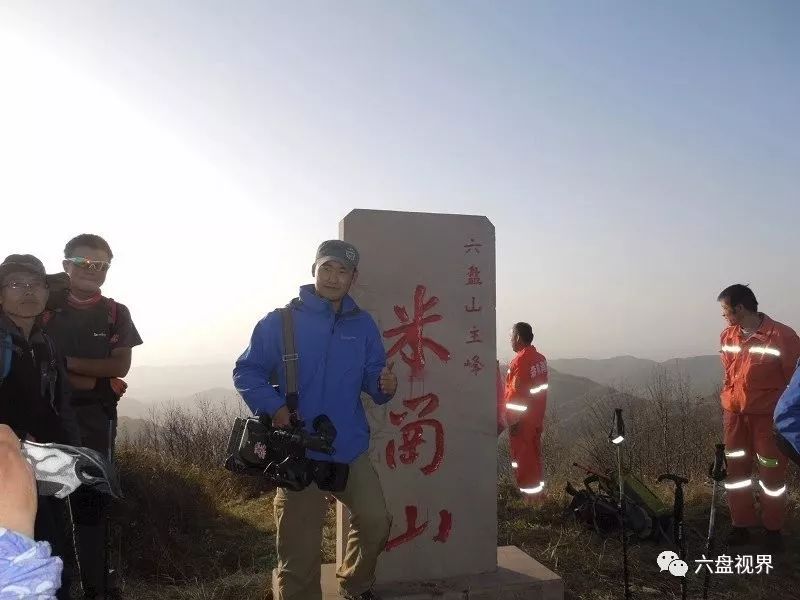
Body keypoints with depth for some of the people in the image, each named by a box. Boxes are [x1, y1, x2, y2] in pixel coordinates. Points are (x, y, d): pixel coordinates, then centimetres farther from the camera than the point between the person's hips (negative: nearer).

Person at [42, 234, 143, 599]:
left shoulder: (116, 313, 9)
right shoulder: (47, 307, 7)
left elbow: (120, 366, -1)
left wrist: (66, 362, -8)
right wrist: (85, 380, -11)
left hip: (95, 417, 1)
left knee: (92, 503, 2)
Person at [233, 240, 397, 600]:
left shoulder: (363, 325, 5)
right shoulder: (280, 321, -5)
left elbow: (372, 379, 7)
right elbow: (246, 372, -4)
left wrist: (385, 385, -16)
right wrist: (274, 407, -20)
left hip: (350, 449, 3)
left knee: (375, 522, 5)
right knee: (299, 550, 3)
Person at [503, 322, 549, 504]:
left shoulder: (521, 361, -21)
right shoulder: (540, 358, 5)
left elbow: (517, 393, -23)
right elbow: (541, 388, 11)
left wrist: (513, 420, -18)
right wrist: (539, 415, 17)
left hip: (522, 419, -8)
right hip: (537, 417, 9)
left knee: (523, 456, 3)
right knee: (534, 454, 18)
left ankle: (529, 495, 11)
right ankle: (537, 490, 29)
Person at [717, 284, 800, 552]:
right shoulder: (727, 336, 2)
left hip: (769, 416, -5)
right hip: (735, 415, 5)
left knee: (772, 474, 6)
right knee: (736, 471, 10)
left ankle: (773, 529, 22)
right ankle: (741, 526, 22)